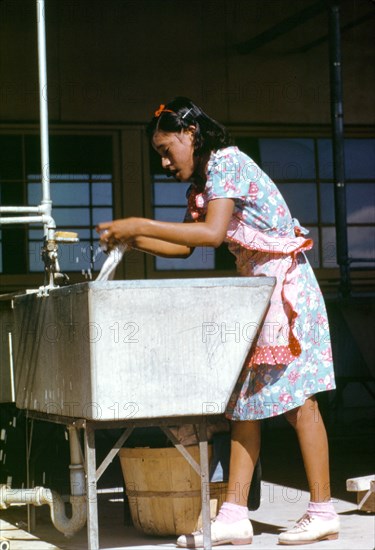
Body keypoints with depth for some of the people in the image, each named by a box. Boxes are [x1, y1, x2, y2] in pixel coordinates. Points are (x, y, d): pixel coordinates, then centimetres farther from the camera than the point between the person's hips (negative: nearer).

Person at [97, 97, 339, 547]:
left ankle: (322, 512, -1)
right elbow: (184, 246, 19)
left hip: (283, 284, -10)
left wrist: (139, 225, -24)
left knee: (297, 397, -7)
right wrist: (132, 240, 5)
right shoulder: (202, 182, 17)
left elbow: (211, 233, -26)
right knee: (246, 399, 5)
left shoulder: (227, 163, -13)